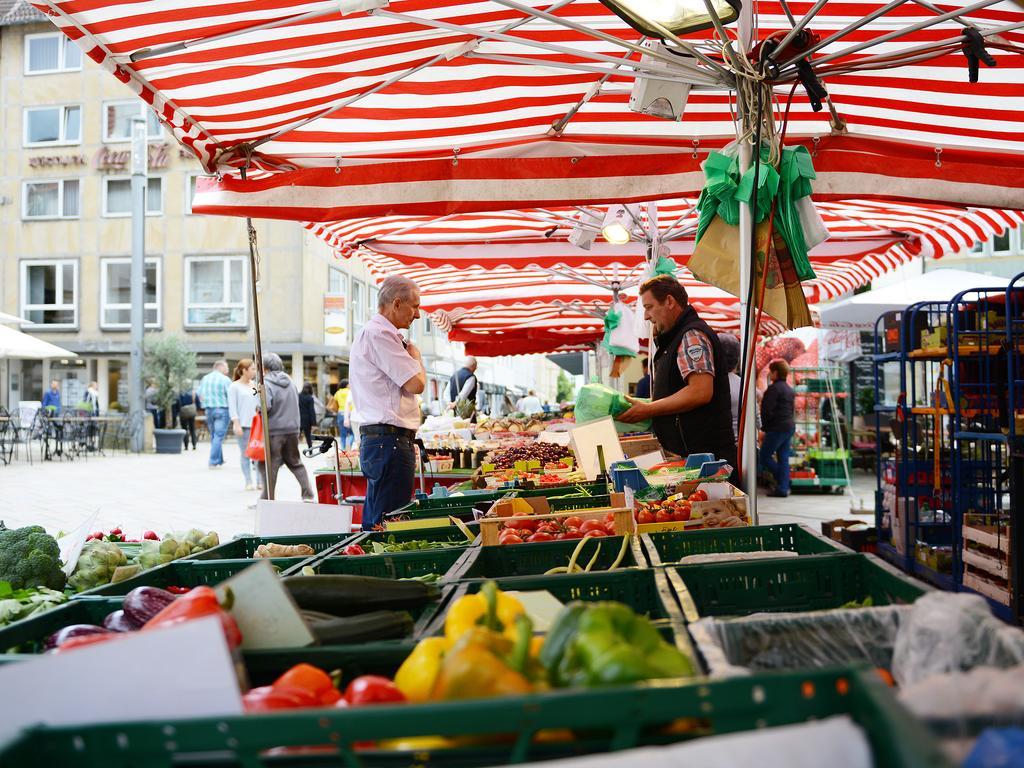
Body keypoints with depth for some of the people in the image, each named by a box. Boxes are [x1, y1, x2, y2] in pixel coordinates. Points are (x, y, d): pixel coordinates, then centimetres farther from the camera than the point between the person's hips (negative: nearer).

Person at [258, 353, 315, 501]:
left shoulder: (266, 383, -10)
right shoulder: (289, 381, 10)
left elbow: (266, 406, -21)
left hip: (274, 430, -6)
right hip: (292, 428, 6)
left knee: (269, 466, 1)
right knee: (295, 462, 15)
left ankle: (266, 498, 4)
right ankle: (308, 495, 12)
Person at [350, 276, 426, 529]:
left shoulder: (374, 332, 22)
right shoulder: (379, 335, -12)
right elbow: (416, 384, -16)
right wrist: (415, 356, 1)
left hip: (377, 439, 11)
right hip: (389, 440, -11)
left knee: (375, 522, 12)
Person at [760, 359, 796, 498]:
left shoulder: (774, 388, -14)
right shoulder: (790, 390, 16)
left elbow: (767, 411, -18)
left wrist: (763, 425, -4)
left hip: (776, 428, -9)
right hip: (789, 427, 9)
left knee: (765, 457, -1)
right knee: (783, 459, 8)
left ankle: (781, 486, -2)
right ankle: (783, 488, 5)